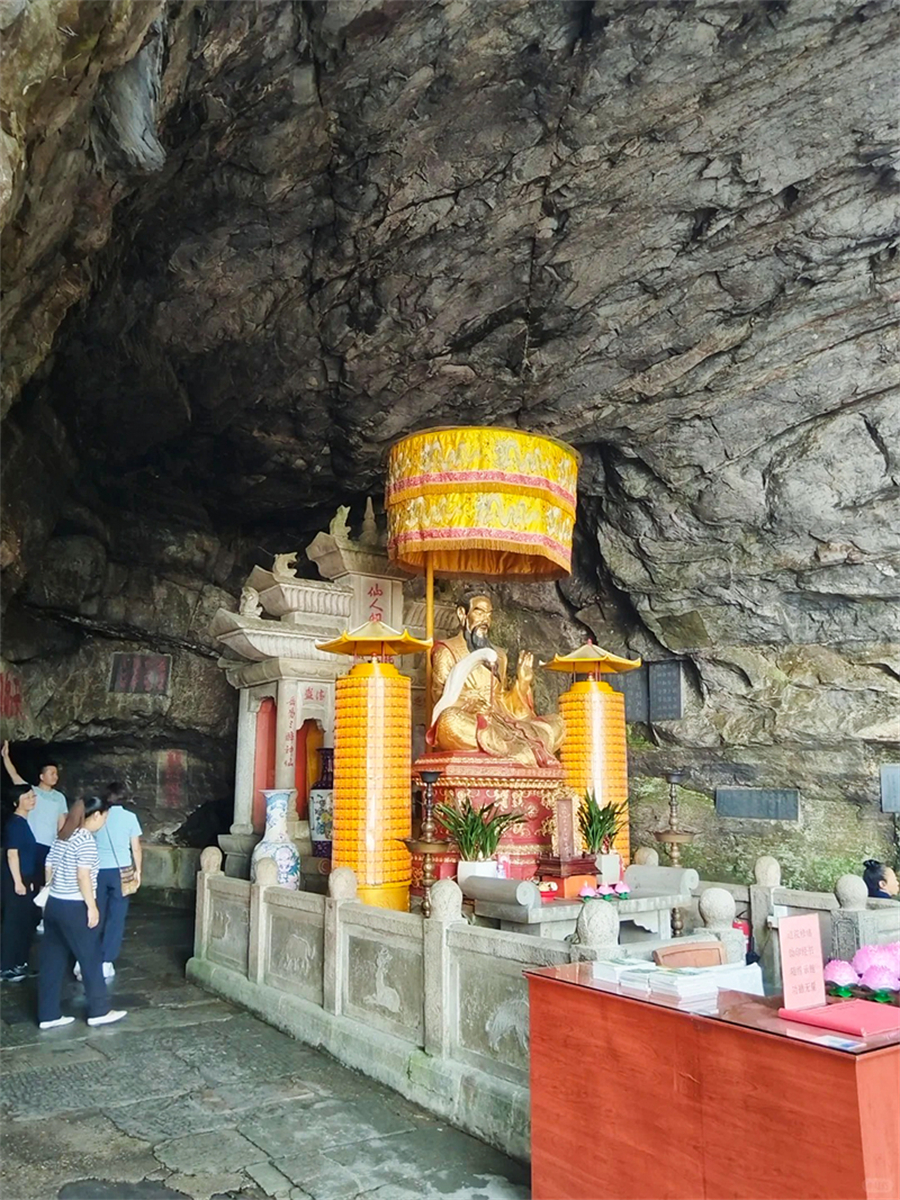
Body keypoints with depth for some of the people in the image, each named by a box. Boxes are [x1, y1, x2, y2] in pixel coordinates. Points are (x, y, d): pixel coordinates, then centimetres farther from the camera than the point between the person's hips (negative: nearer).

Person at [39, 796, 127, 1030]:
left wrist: (55, 892, 20)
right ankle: (99, 1011, 14)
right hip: (74, 907, -9)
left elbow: (49, 867, 13)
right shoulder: (86, 839, -16)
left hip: (53, 904, 9)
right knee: (91, 959, 4)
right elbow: (83, 876, -21)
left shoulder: (62, 837, 10)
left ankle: (48, 1015, 18)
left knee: (53, 960, 12)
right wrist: (92, 906, -17)